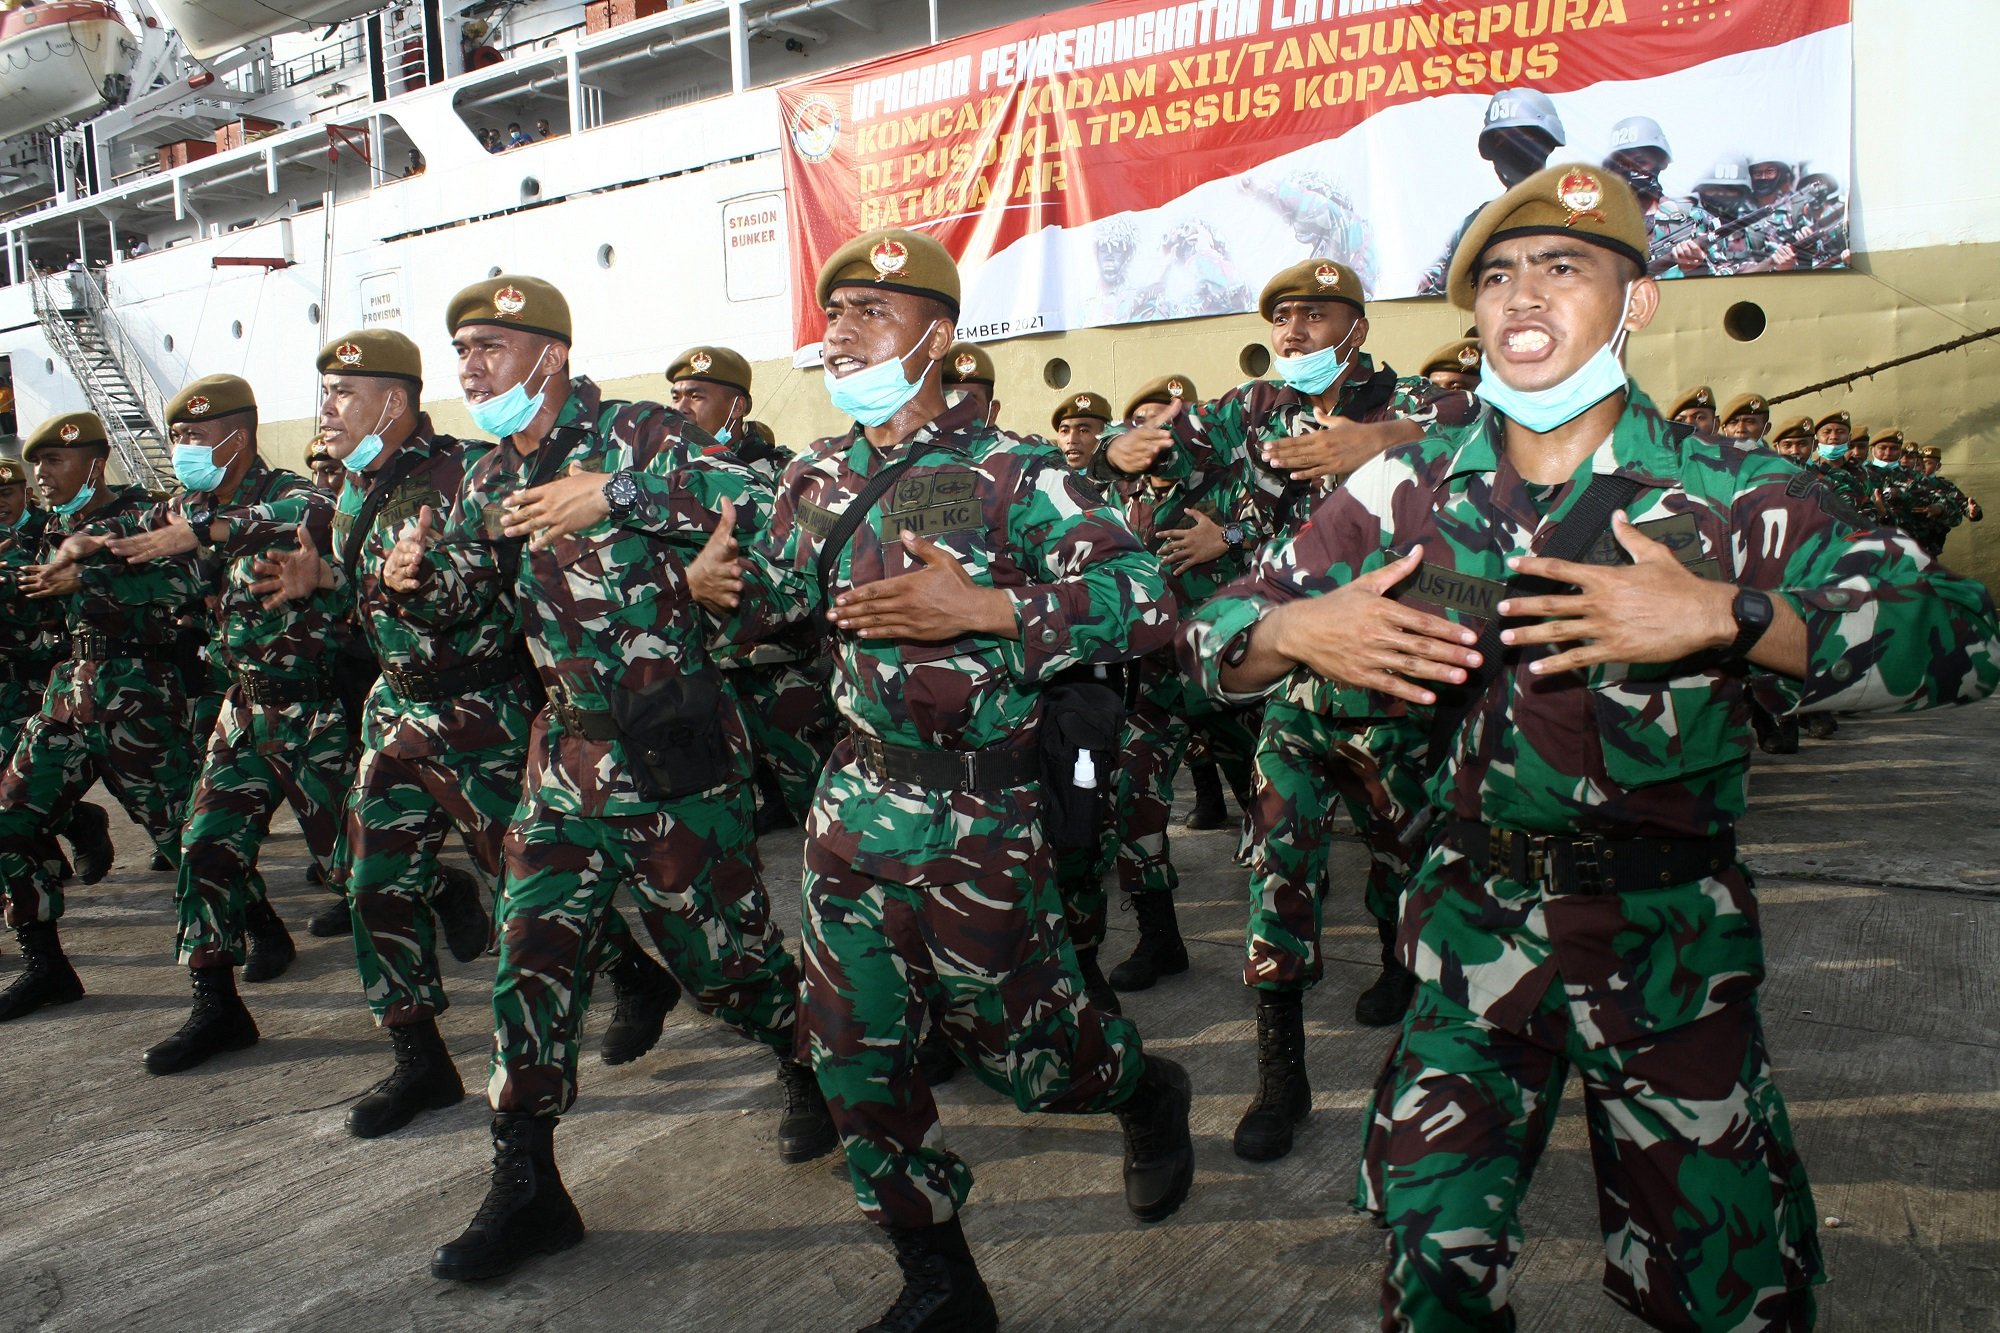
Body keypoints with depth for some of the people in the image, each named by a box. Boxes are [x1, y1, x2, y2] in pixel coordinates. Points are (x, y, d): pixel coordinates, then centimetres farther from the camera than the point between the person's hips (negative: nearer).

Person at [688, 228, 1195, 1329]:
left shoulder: (1011, 472, -11)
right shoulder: (819, 476, 7)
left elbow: (1148, 600, -18)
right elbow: (781, 586, 20)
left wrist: (982, 606, -27)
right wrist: (724, 580, -3)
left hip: (978, 816, -6)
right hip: (856, 801, 6)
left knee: (1014, 1043, 8)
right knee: (854, 1053, 10)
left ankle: (1148, 1093, 44)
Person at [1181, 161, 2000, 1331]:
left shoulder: (1734, 495, -6)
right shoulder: (1409, 491, -1)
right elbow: (1213, 631, 3)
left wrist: (1725, 617, -26)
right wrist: (1296, 631, -19)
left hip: (1675, 943, 0)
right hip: (1475, 931, 1)